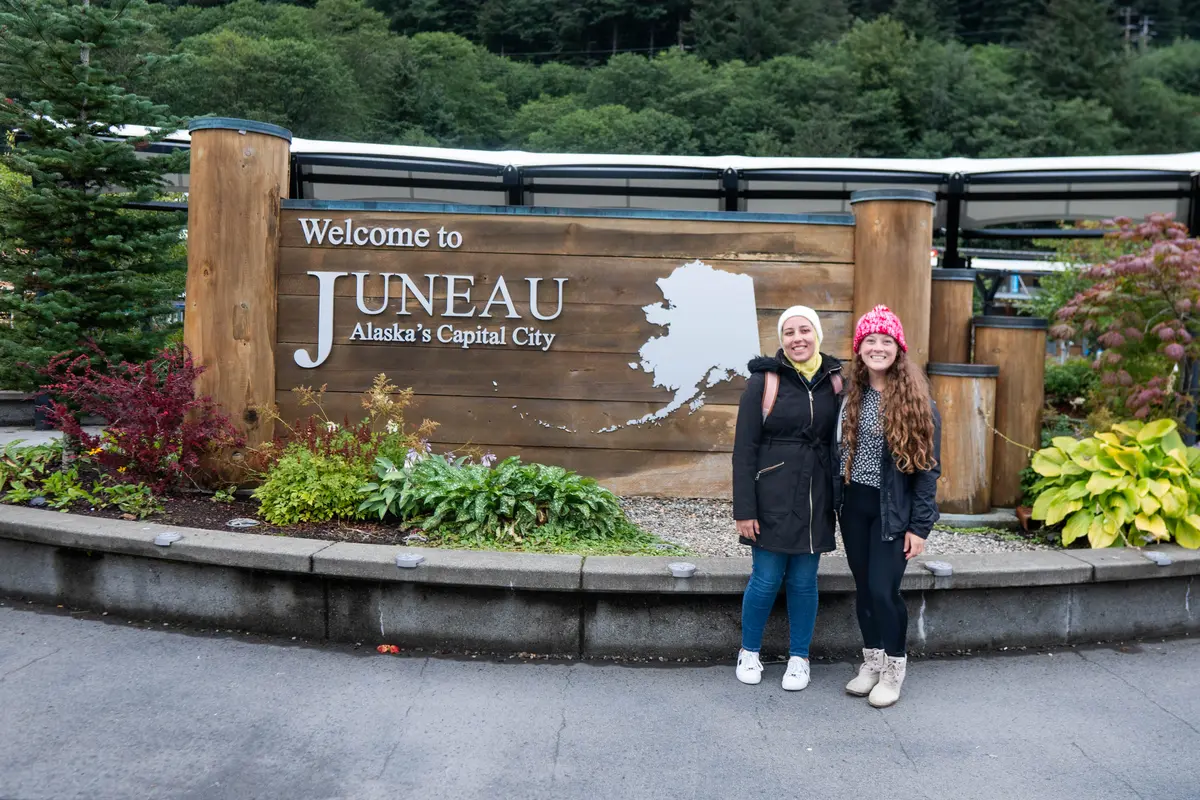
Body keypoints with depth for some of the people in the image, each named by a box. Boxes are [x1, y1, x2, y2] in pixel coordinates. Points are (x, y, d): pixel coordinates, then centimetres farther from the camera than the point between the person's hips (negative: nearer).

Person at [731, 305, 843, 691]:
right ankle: (749, 653, 24)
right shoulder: (764, 380, -5)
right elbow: (744, 448, -6)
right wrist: (744, 509, -10)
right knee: (766, 579, 3)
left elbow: (842, 440, 11)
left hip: (816, 499, 3)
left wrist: (841, 498, 6)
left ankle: (799, 658, 26)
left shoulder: (834, 380, 5)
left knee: (804, 581, 10)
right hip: (772, 497, -3)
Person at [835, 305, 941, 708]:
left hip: (893, 509, -4)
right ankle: (871, 662, 28)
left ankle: (894, 668, 16)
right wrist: (836, 505, 2)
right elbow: (838, 451, 6)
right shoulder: (851, 395, 4)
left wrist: (920, 525, -12)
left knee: (883, 589, -5)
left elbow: (927, 465, -9)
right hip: (854, 505, 4)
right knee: (863, 587, 12)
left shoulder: (915, 399, -9)